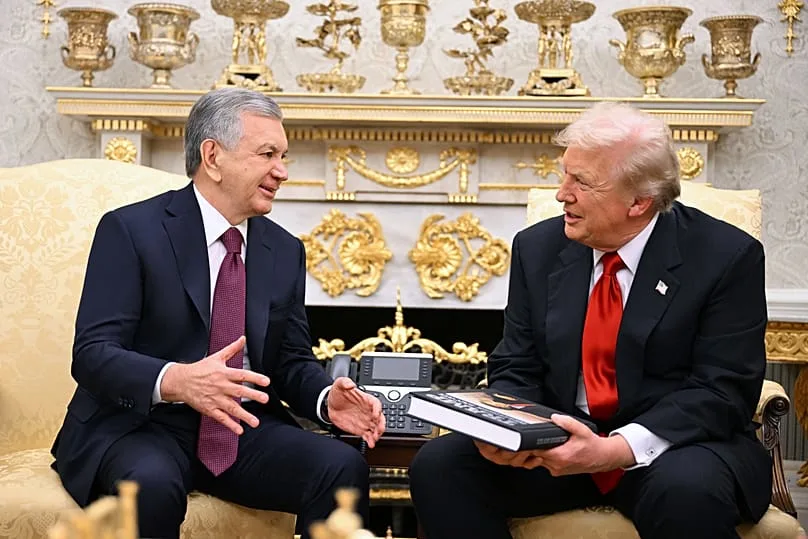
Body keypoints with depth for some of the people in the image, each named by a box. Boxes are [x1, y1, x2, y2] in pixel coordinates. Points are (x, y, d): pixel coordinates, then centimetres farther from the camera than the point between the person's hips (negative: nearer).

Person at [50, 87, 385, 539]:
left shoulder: (286, 251, 10)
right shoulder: (131, 230, -7)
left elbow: (293, 360, 13)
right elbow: (93, 353, -14)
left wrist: (327, 399, -10)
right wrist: (176, 381, -34)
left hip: (246, 431, 5)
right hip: (140, 427, -4)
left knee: (344, 467, -21)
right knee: (153, 485, -37)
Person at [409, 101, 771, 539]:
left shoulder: (727, 257, -9)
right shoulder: (538, 248, 4)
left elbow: (724, 391, -14)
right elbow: (516, 370, 7)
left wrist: (616, 450, -27)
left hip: (672, 444, -3)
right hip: (561, 439, 4)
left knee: (686, 491, -38)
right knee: (438, 465, -19)